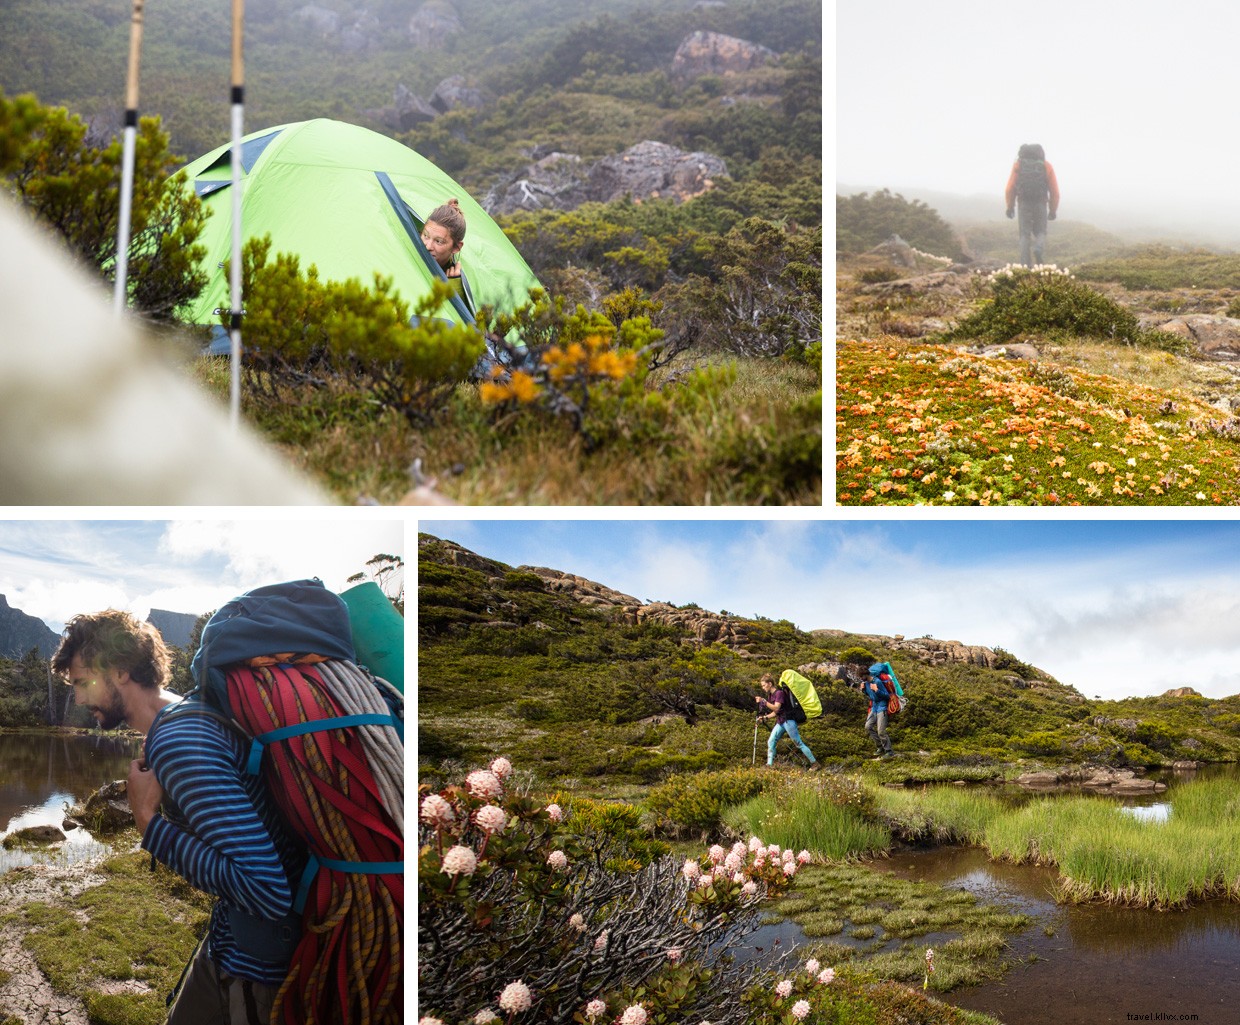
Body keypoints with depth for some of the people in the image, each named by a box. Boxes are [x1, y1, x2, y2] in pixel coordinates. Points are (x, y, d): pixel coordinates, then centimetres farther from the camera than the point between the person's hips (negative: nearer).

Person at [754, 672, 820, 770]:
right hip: (780, 722, 9)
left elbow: (776, 708, -26)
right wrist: (765, 717, 5)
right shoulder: (771, 695, 13)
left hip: (788, 721, -9)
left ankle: (815, 764, 0)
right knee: (771, 742, 1)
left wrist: (763, 701, -28)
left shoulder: (779, 693, -14)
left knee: (798, 743, -6)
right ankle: (769, 765, 3)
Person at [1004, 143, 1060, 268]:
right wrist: (1053, 210, 12)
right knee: (1040, 233, 13)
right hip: (1041, 205, 0)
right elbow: (1054, 191, 4)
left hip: (1024, 205, 0)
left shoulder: (1018, 164, 7)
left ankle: (1025, 265, -2)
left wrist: (1010, 207, 11)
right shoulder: (1046, 165, 7)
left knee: (1025, 235, 7)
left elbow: (1010, 189, 1)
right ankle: (1038, 249, -19)